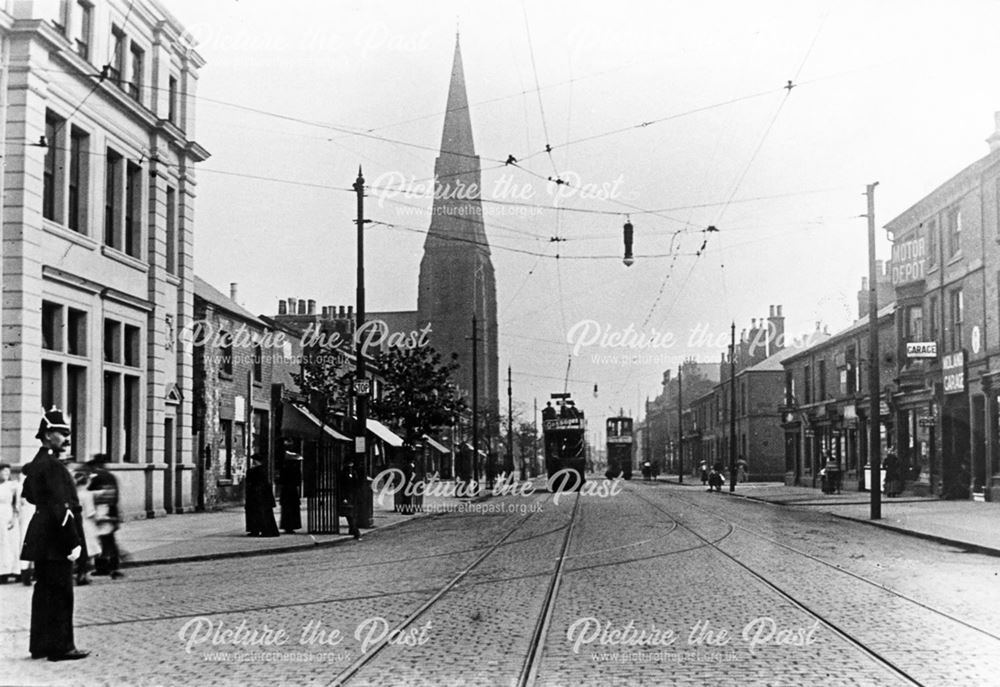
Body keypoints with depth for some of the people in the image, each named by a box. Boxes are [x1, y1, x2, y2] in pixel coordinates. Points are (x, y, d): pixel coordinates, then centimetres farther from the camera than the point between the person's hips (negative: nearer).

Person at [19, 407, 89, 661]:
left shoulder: (35, 464, 13)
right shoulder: (52, 466, -18)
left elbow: (29, 495, 25)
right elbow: (60, 507, -22)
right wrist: (73, 542, -21)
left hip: (41, 540, 10)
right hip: (55, 539, -10)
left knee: (44, 590, 14)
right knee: (61, 592, -4)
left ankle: (41, 645, 21)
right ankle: (61, 646, 0)